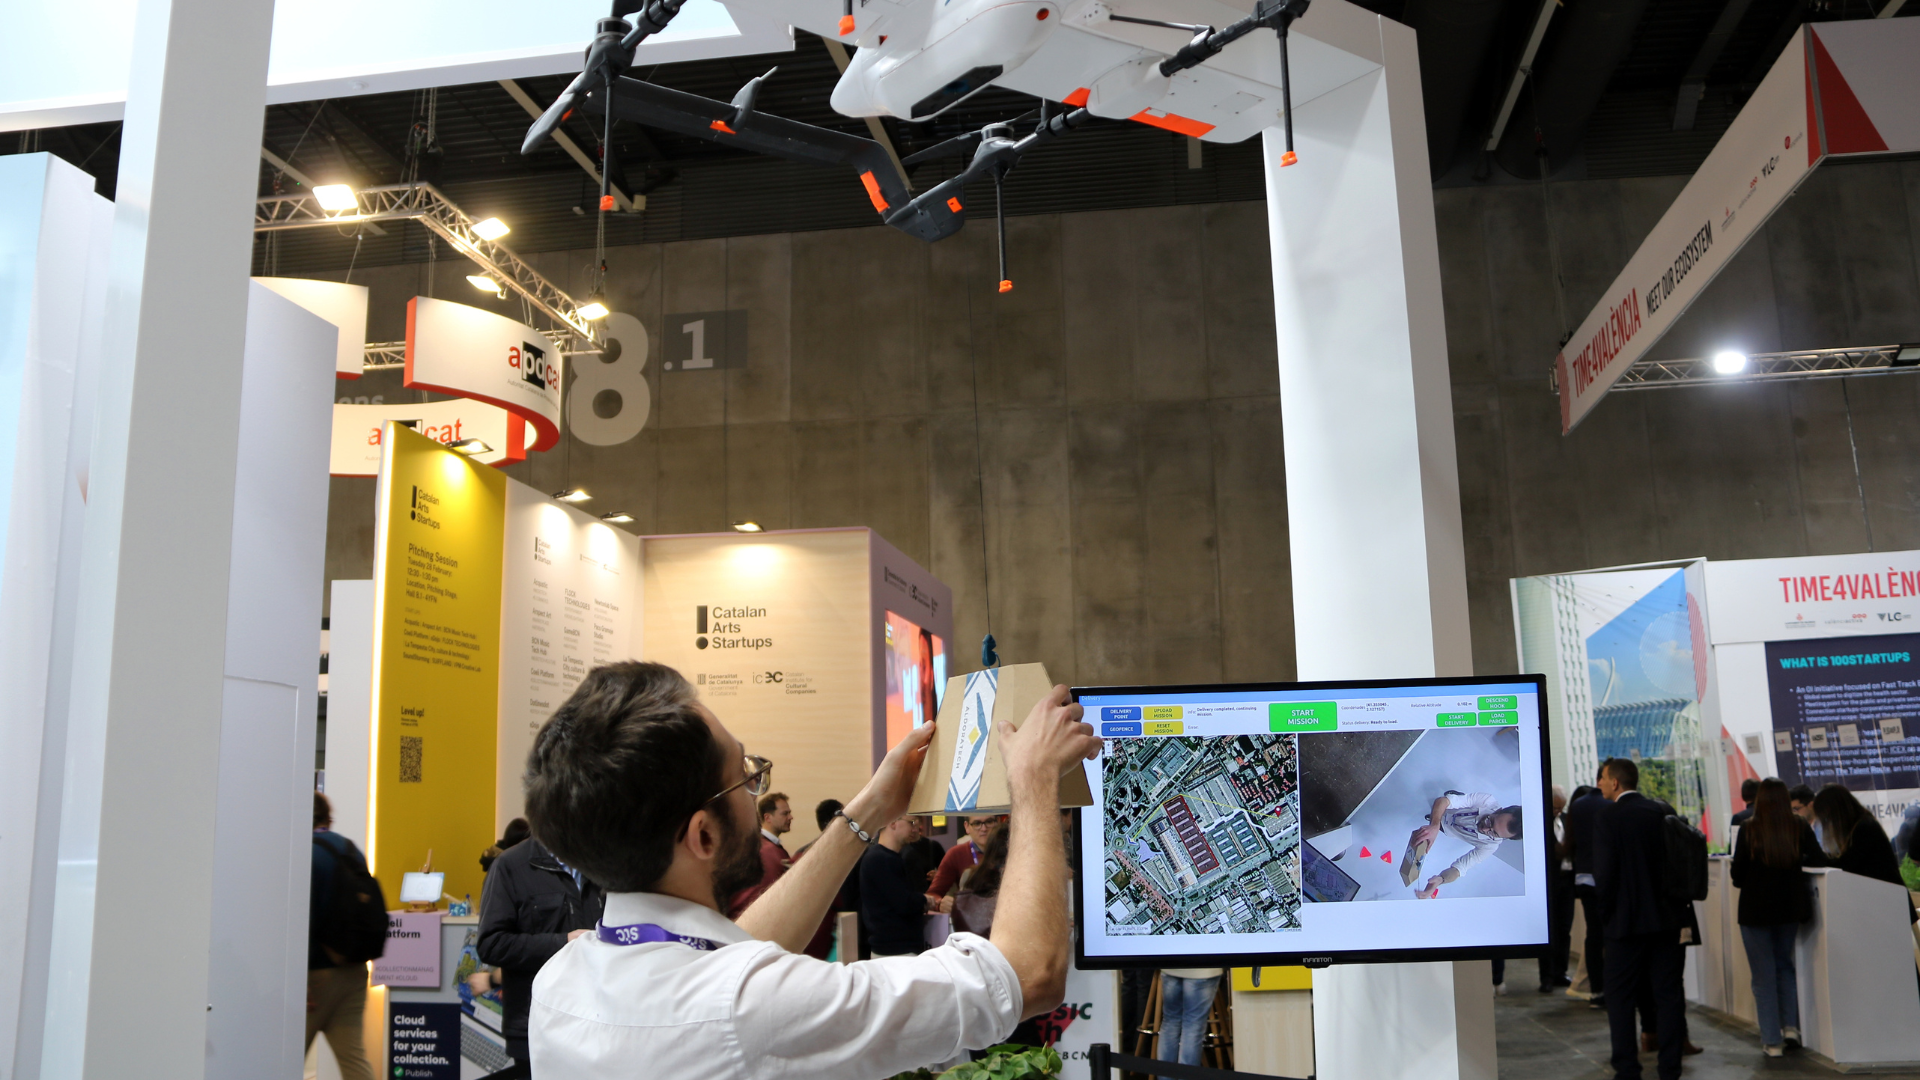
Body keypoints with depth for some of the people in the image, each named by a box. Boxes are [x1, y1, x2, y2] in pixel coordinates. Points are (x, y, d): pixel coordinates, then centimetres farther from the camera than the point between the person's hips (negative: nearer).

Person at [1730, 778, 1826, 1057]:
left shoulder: (1749, 829, -12)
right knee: (1784, 964, 23)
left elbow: (1738, 871, -10)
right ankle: (1791, 1026, 13)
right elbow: (1819, 860, -2)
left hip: (1756, 908, -3)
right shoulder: (1800, 827, -5)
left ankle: (1772, 1041, 7)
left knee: (1764, 975, 6)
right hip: (1791, 906, 3)